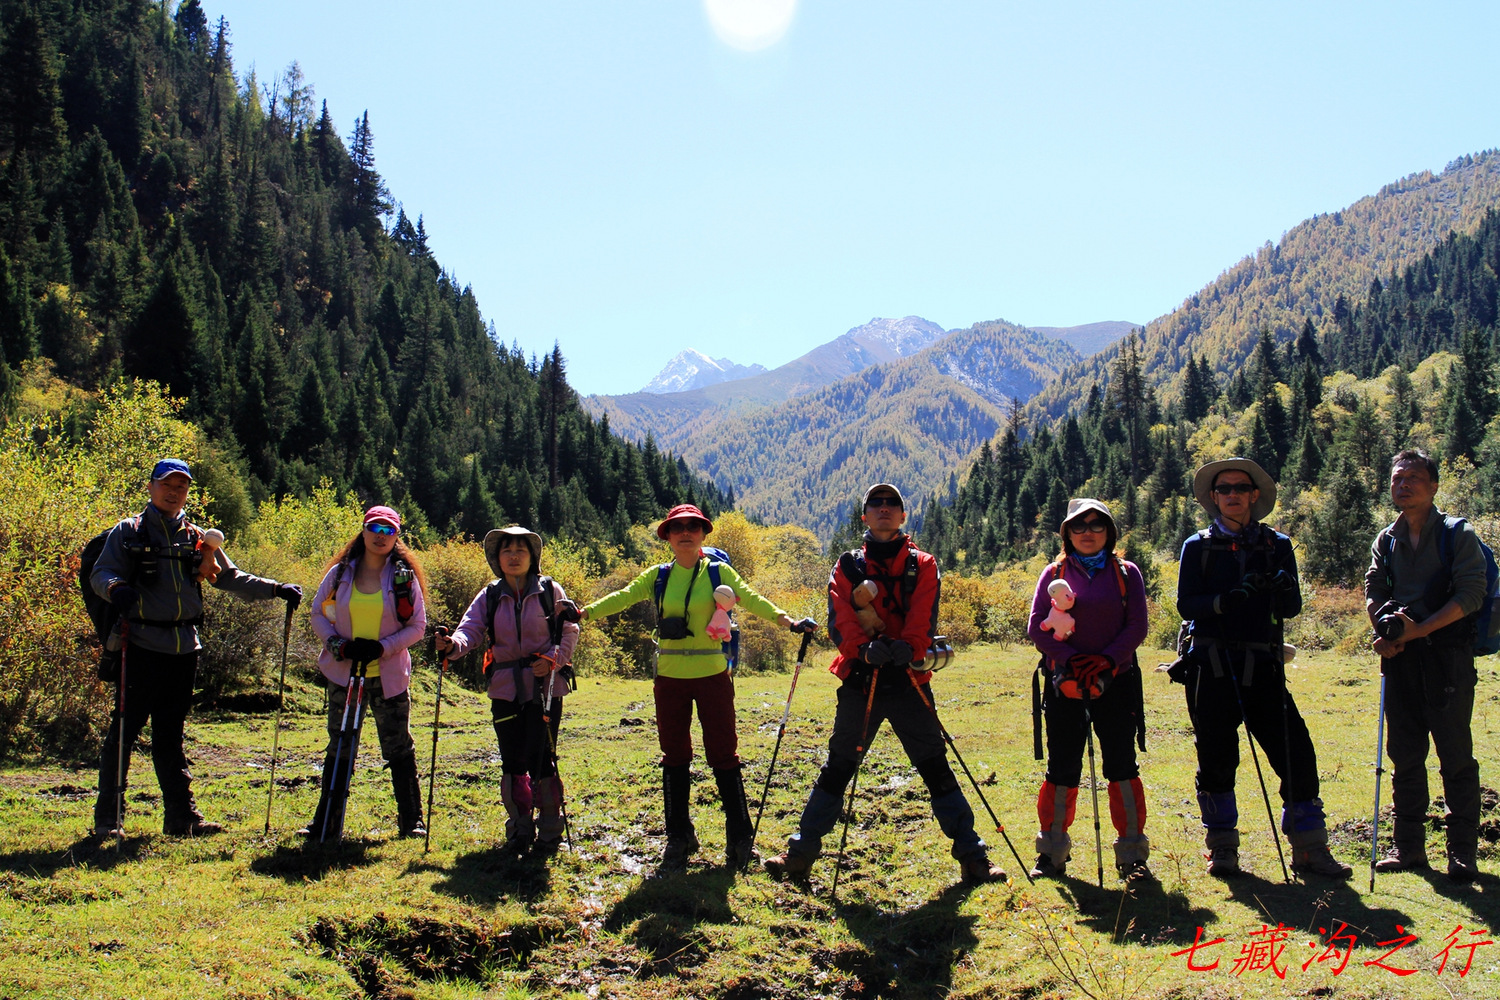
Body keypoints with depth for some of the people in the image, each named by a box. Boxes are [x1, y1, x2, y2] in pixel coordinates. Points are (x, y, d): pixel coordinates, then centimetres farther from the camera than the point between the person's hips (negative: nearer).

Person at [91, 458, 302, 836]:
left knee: (170, 736, 12)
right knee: (124, 731, -2)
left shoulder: (197, 538, 14)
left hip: (184, 649, 4)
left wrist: (275, 589, 7)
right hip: (141, 646, -4)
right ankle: (107, 818, 6)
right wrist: (115, 588, -27)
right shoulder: (128, 532, 2)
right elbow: (100, 573, -5)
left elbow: (230, 577, 17)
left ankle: (182, 816, 15)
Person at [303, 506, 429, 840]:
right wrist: (338, 645, -11)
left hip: (389, 676, -1)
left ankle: (411, 821, 16)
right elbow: (318, 614, 6)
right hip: (344, 674, 1)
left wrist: (383, 648, -16)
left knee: (399, 748, 5)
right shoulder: (340, 573, 2)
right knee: (339, 749, 8)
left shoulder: (405, 576, -2)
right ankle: (326, 823, 15)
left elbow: (417, 626, -2)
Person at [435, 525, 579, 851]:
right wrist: (453, 645, -27)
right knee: (512, 761, 6)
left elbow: (570, 631, 2)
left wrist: (553, 660, -15)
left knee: (540, 758, -6)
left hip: (545, 687, -3)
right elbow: (471, 629, -6)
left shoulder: (550, 591, 1)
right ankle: (519, 830, 21)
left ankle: (550, 830, 10)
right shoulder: (490, 597, 7)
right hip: (506, 689, 3)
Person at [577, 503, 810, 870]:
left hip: (712, 677, -3)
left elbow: (751, 599, -13)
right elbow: (622, 598, 1)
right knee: (674, 757, 9)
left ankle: (740, 837, 9)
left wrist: (787, 620, -28)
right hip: (669, 678, 3)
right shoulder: (658, 577, 7)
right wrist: (580, 613, -12)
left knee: (723, 755, -1)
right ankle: (679, 837, 20)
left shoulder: (719, 572, 0)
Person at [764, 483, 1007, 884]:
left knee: (936, 768, 0)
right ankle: (802, 851, 16)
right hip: (860, 681, 1)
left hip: (908, 681, -1)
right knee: (837, 767, 6)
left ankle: (972, 856, 6)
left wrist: (907, 647, -25)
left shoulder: (923, 566, 10)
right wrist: (864, 647, -23)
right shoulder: (847, 566, 11)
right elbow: (839, 619, -4)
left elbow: (924, 618, -5)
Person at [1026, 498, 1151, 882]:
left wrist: (1105, 660, -14)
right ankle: (1052, 853, 15)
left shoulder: (1126, 573, 7)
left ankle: (1132, 853, 7)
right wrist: (1072, 659, -14)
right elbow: (1037, 627, -1)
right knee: (1062, 768, 2)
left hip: (1116, 681, 0)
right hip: (1065, 684, 0)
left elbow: (1137, 626, 0)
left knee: (1122, 766, -4)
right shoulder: (1055, 574, 7)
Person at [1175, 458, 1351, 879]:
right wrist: (1226, 599, -22)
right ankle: (1222, 848, 17)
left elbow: (1290, 610, 4)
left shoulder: (1277, 546, 10)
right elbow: (1186, 604, -4)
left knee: (1296, 753, -5)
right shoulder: (1198, 547, 7)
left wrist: (1284, 589, -19)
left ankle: (1309, 848, 7)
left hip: (1263, 667, 1)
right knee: (1217, 760, 3)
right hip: (1212, 667, -1)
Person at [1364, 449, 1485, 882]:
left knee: (1456, 756, -2)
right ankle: (1408, 847, 17)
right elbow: (1373, 592, 8)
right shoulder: (1386, 541, 13)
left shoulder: (1457, 534, -2)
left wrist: (1417, 630, -18)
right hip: (1402, 658, 5)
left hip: (1447, 655, -5)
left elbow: (1469, 594, -11)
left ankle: (1463, 852, 5)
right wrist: (1386, 631, -13)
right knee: (1404, 755, 9)